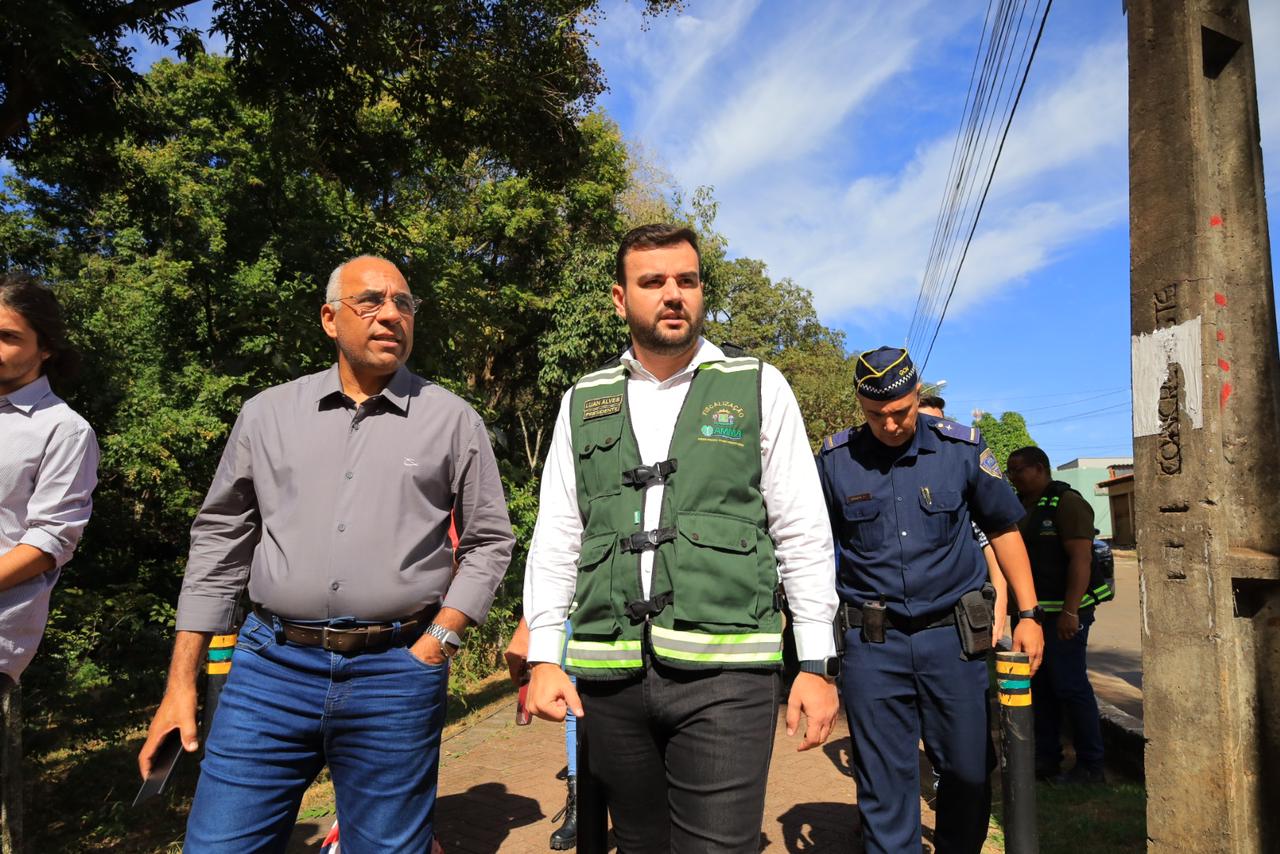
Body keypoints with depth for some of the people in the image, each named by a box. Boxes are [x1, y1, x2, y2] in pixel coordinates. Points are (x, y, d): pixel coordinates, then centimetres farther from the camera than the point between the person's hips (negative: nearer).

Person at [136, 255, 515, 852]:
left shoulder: (454, 420, 2)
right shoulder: (267, 413, 7)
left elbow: (488, 541, 5)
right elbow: (219, 540, 10)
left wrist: (437, 643, -5)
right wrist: (180, 683, 7)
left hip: (397, 671, -1)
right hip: (272, 666, 2)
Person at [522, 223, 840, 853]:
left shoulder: (757, 388, 5)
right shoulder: (583, 403, 11)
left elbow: (803, 535, 3)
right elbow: (555, 541, 11)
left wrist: (816, 664, -1)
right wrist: (544, 659, 3)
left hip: (725, 668, -2)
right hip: (609, 673, 3)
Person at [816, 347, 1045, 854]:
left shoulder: (962, 448, -2)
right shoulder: (835, 459, -2)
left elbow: (1003, 529, 8)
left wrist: (1028, 614, 5)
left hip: (954, 635, 1)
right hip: (872, 642, -1)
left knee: (970, 770, 13)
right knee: (884, 782, 5)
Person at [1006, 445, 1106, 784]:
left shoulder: (1066, 502, -10)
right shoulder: (1018, 506, 15)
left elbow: (1081, 558, -17)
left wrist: (1070, 611, -22)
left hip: (1062, 614, -8)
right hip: (1030, 613, 9)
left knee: (1071, 687, -4)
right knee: (1039, 688, 13)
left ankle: (1090, 765, 8)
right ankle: (1046, 759, 23)